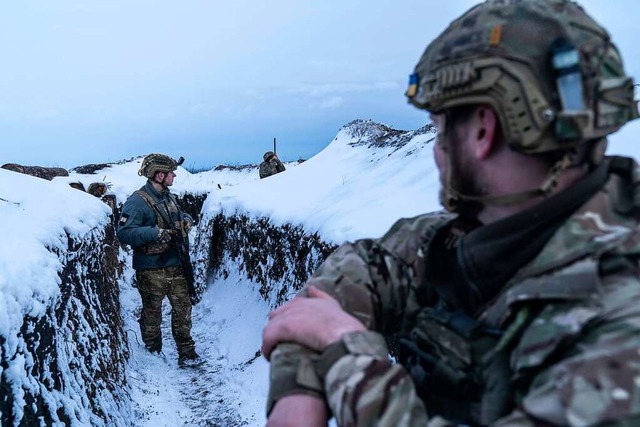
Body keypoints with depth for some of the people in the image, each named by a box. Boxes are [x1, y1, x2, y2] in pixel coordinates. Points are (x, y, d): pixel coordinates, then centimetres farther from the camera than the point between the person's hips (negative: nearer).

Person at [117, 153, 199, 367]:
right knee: (152, 311, 9)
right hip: (151, 270, -7)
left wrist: (186, 219, 6)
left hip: (176, 265, 7)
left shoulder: (169, 197, 10)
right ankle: (153, 352, 26)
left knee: (183, 306, 11)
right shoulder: (138, 201, -16)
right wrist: (154, 233, -28)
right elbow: (124, 232, -23)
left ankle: (186, 350, 23)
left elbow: (179, 214, 29)